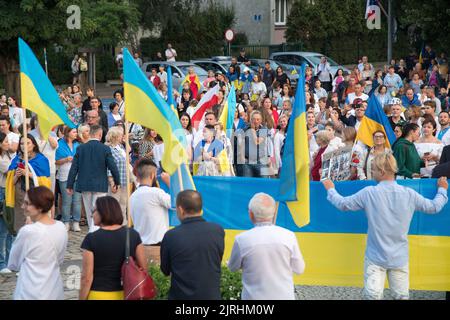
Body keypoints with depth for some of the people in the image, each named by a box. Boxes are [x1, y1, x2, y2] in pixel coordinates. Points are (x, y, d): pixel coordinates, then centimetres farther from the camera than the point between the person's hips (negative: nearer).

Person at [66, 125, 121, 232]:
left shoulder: (81, 148, 0)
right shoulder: (105, 149, -8)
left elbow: (74, 168, 0)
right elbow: (113, 167, -7)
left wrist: (70, 185, 4)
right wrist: (117, 182, 7)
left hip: (84, 185, 3)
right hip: (100, 186, -3)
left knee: (89, 213, 15)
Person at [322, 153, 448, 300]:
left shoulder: (369, 193, -12)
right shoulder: (409, 194, -6)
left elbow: (342, 204, 0)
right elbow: (434, 207, 8)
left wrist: (330, 190, 20)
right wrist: (442, 190, 29)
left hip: (375, 257, -2)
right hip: (400, 258, 2)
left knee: (373, 296, -1)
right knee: (402, 296, 5)